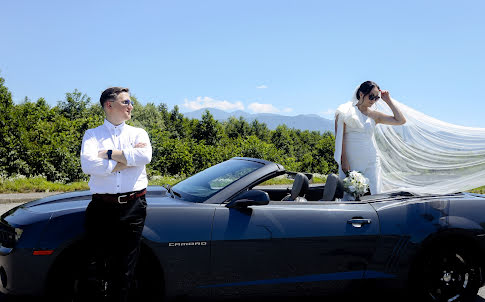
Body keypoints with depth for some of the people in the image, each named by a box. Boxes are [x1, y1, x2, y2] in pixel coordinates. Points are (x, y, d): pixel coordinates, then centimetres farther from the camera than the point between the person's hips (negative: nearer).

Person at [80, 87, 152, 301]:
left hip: (133, 208, 1)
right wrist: (128, 158, -7)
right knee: (97, 265, 3)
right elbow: (88, 164, -11)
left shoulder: (138, 133, 15)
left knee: (125, 270, 1)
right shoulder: (92, 135, 10)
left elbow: (145, 156, -9)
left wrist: (109, 153, -6)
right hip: (102, 208, -1)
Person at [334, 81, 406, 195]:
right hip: (350, 161, -3)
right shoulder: (346, 111, 3)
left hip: (371, 163, 3)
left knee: (374, 195, -3)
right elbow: (339, 137, -3)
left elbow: (401, 120, 9)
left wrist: (388, 101, 9)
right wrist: (344, 160, -11)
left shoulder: (374, 115, 12)